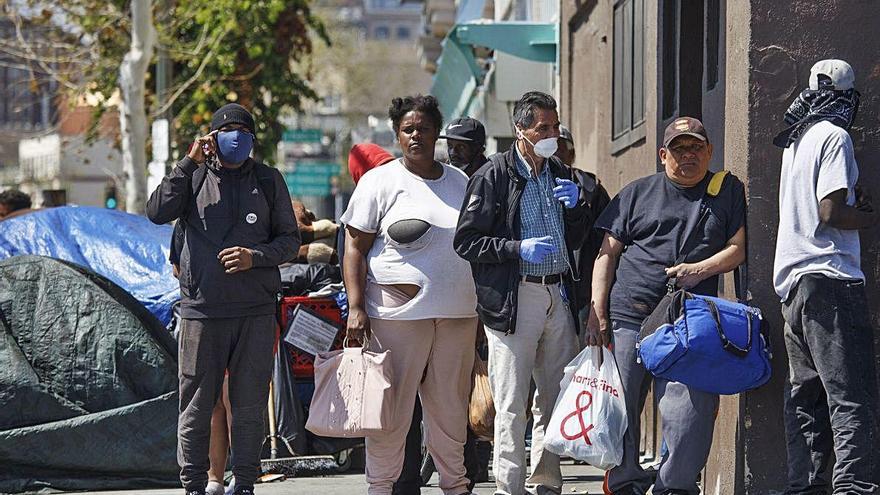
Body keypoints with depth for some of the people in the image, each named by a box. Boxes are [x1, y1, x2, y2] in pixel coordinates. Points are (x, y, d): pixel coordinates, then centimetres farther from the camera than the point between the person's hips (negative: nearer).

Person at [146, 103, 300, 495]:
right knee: (196, 407, 1)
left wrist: (255, 256, -9)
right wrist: (189, 163, -12)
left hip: (255, 313, 1)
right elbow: (157, 212, -10)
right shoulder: (194, 177, 6)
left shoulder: (268, 180, 9)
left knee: (249, 407, 5)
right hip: (201, 311, -1)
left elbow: (289, 239, 10)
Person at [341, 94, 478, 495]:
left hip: (457, 312, 4)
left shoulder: (460, 183, 15)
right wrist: (356, 307, -12)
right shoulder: (380, 181, 0)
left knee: (450, 404, 9)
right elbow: (355, 247, -3)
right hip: (399, 310, -4)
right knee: (393, 405, -4)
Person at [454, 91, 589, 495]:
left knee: (557, 398, 10)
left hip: (558, 295, 6)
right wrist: (519, 249, -18)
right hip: (513, 300, -6)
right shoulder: (493, 176, -5)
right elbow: (465, 242, -8)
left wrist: (576, 206, 2)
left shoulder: (560, 174, 15)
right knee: (512, 405, -5)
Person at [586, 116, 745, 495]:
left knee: (690, 412, -11)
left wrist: (700, 269, -10)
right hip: (628, 316, 1)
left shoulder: (728, 191, 14)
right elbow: (608, 253, 10)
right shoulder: (638, 193, 14)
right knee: (620, 409, 1)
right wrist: (597, 315, 0)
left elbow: (738, 247, 9)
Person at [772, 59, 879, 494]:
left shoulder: (796, 141, 18)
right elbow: (831, 212, -15)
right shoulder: (834, 137, -8)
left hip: (792, 280, 9)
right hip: (830, 279, -9)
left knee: (806, 394, 9)